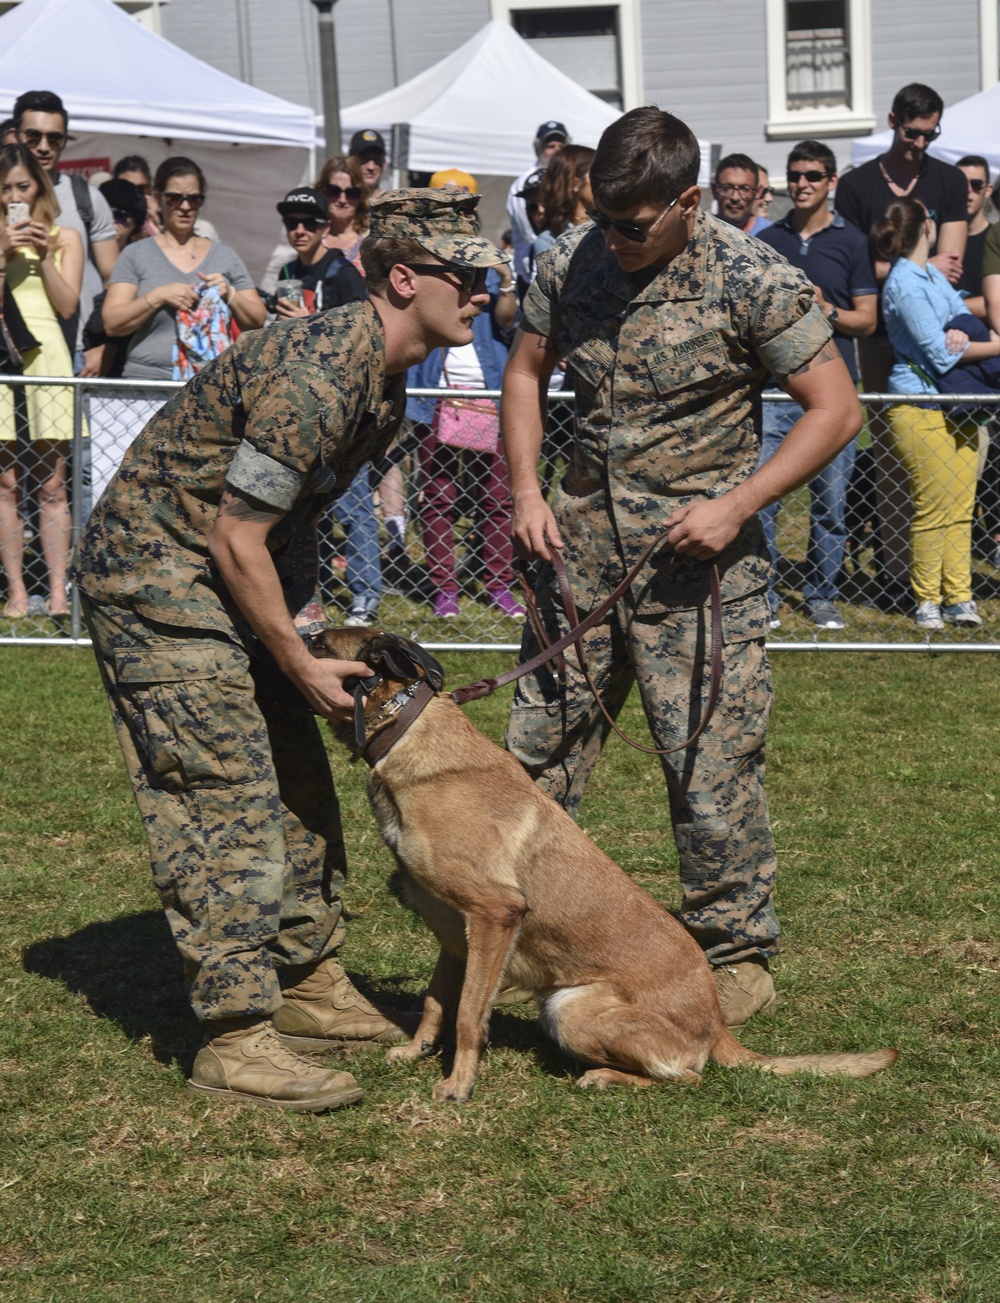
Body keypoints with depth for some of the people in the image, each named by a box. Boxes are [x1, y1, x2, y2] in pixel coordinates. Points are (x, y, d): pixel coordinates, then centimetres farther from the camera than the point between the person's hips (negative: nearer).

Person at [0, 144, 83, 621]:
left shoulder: (64, 237, 12)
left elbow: (67, 305, 3)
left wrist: (43, 255, -5)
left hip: (47, 354, 0)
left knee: (52, 484, -2)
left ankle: (58, 593, -2)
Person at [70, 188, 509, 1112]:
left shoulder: (383, 375, 5)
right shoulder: (317, 378, -28)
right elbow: (236, 538, -24)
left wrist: (300, 644, 15)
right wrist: (301, 665, -15)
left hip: (231, 581, 10)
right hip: (156, 575, -10)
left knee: (299, 785, 13)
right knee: (227, 803, -11)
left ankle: (309, 984, 24)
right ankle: (237, 1040, -8)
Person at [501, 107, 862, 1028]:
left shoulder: (753, 280, -14)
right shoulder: (572, 262, 2)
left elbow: (835, 409, -10)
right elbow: (526, 371, 16)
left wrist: (736, 505, -18)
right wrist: (526, 490, 2)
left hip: (696, 551, -5)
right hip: (583, 538, 5)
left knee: (712, 763, -2)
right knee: (538, 745, 10)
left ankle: (738, 958, 14)